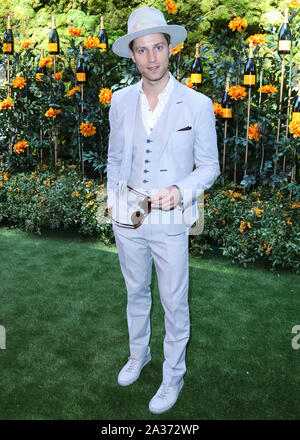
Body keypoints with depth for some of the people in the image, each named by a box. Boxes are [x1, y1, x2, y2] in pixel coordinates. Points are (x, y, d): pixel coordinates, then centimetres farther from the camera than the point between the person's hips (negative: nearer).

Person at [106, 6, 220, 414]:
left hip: (170, 223, -3)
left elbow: (209, 166, -4)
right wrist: (115, 197, -3)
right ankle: (139, 353, 48)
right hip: (127, 221, 4)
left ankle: (173, 376, 34)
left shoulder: (197, 105, -10)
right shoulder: (120, 101, 1)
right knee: (136, 293, 22)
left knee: (174, 304, 11)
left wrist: (180, 191, -22)